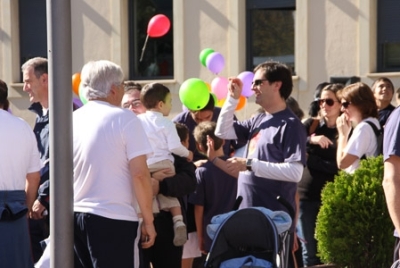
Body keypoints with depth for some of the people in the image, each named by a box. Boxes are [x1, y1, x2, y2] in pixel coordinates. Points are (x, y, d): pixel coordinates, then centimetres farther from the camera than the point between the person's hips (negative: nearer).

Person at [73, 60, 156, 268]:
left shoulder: (71, 120, 8)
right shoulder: (124, 119, -9)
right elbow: (140, 174, -14)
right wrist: (148, 220, -7)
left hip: (73, 216, 6)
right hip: (114, 219, -6)